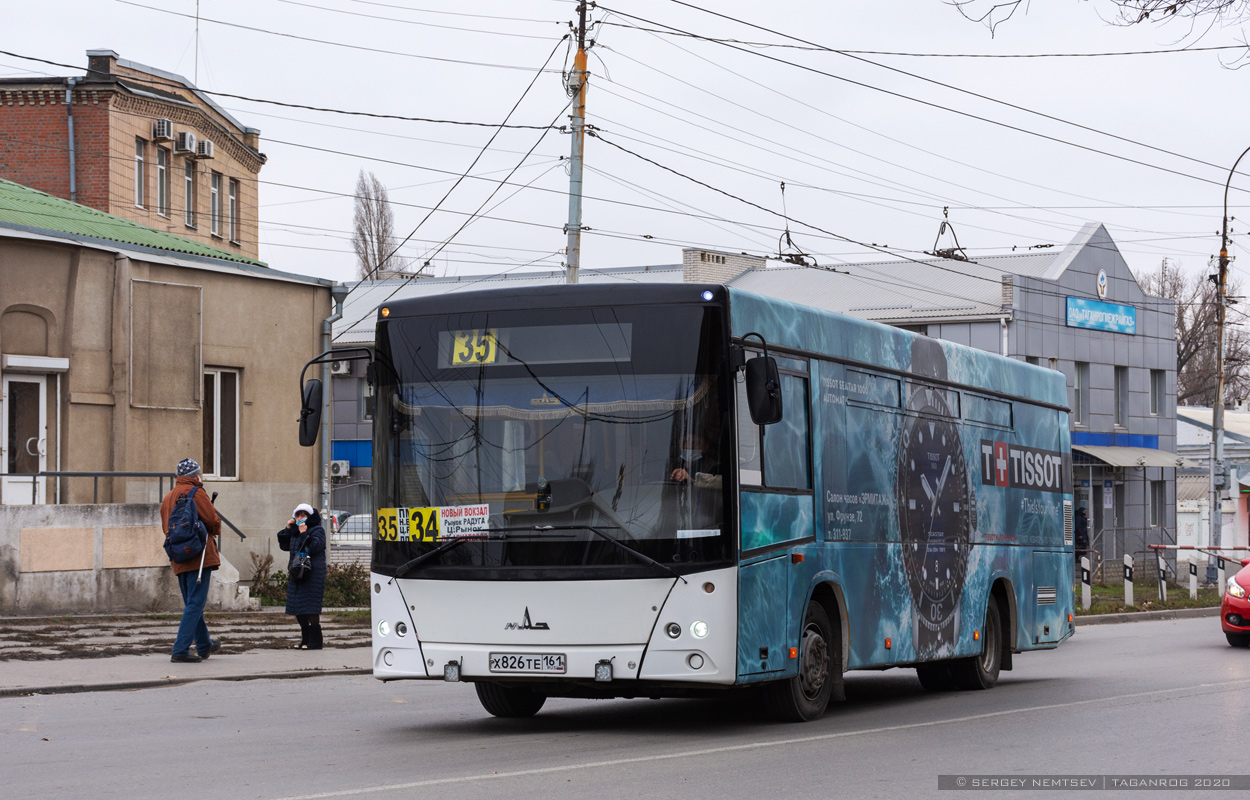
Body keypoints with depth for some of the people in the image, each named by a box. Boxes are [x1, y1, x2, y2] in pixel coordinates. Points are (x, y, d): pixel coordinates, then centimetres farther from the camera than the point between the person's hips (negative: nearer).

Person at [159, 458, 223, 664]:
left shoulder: (167, 498, 16)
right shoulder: (196, 493, -7)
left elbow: (166, 528, 19)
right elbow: (213, 521, -13)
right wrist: (215, 531, 8)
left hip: (179, 561, 8)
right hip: (199, 556, -8)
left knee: (191, 603, 18)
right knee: (195, 603, -7)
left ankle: (204, 645, 32)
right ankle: (180, 650, -14)